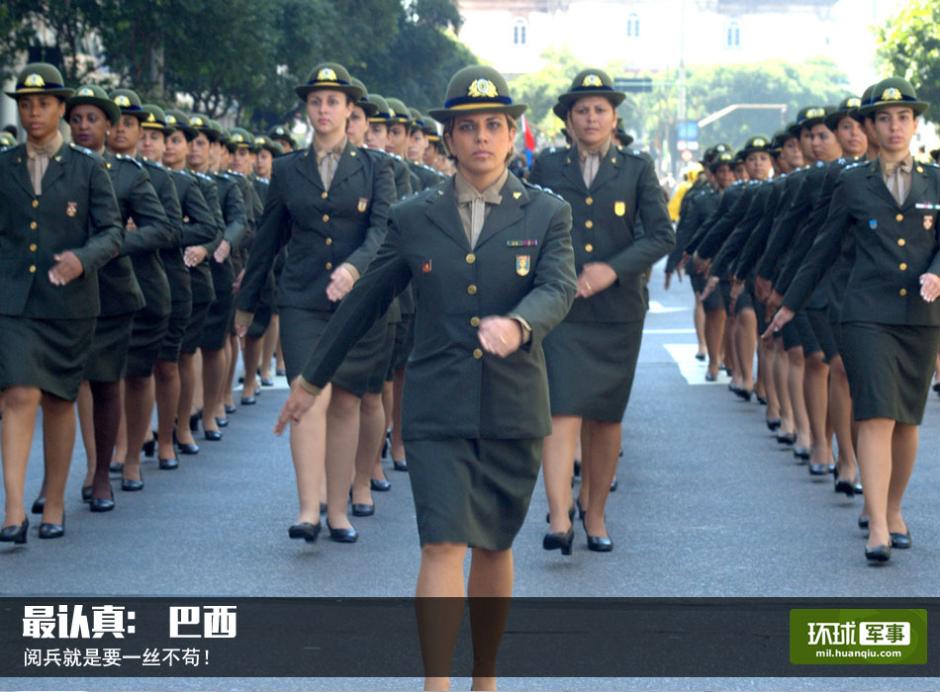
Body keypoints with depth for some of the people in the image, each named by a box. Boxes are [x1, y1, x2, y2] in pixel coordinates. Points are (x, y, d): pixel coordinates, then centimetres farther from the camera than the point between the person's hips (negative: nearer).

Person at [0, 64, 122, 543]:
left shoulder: (88, 168, 4)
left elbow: (112, 232, -1)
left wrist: (81, 258, -19)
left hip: (69, 303, 0)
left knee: (59, 401, 9)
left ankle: (55, 504, 21)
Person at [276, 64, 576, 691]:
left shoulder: (547, 214, 3)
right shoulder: (413, 218, 5)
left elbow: (559, 289, -14)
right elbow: (365, 303, 14)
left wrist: (518, 323, -36)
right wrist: (313, 378, 20)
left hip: (514, 410, 1)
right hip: (437, 410, -1)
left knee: (494, 546, 12)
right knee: (443, 546, -12)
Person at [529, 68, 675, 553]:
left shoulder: (637, 169, 6)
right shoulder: (546, 168, 7)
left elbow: (662, 235, -1)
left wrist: (613, 269, -14)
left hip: (618, 311, 1)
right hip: (560, 308, -1)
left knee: (605, 418, 7)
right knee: (563, 410, -14)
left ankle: (595, 515, 20)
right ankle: (559, 519, -20)